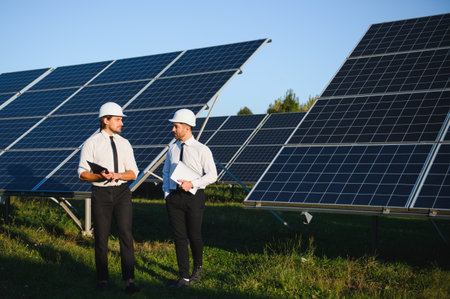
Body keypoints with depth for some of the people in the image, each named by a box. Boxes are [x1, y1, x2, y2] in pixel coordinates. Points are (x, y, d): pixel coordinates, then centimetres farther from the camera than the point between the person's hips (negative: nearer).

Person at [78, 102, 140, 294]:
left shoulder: (124, 144, 7)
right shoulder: (91, 143, -2)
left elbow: (133, 173, 6)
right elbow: (82, 174, -5)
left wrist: (118, 175, -16)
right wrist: (101, 176, -24)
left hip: (122, 192, 2)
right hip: (101, 193, -2)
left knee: (125, 234, -9)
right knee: (101, 237, 7)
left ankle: (129, 280, -8)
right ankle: (102, 279, 22)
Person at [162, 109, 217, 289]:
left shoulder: (202, 150, -5)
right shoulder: (173, 149, 10)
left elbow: (212, 175, -8)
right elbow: (166, 172, 20)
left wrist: (192, 183, -20)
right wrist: (166, 193, 6)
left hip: (194, 196, -4)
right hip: (174, 197, 4)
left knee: (194, 236, 4)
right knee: (179, 237, 2)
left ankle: (198, 268, 32)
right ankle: (184, 278, 6)